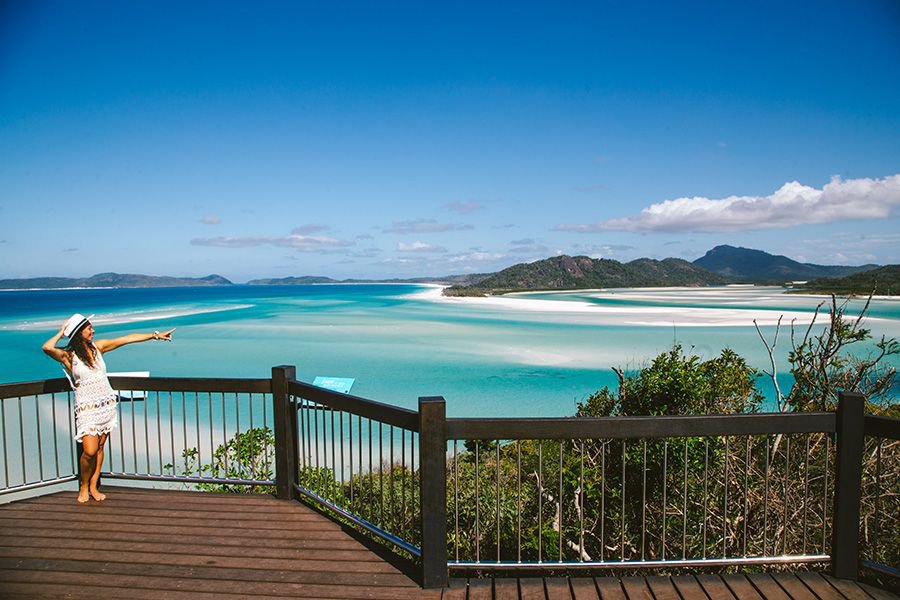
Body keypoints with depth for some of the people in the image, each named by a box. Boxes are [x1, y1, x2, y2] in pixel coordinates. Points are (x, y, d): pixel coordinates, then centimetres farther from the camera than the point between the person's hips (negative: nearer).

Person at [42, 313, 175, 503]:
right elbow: (47, 347, -29)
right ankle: (83, 487, 13)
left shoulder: (97, 347, 5)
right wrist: (60, 333, -10)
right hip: (87, 408, -4)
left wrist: (156, 335, 8)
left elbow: (128, 338, 7)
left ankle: (93, 487, 22)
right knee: (89, 451, -11)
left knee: (99, 447, 9)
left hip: (107, 404, 4)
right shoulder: (68, 356, -9)